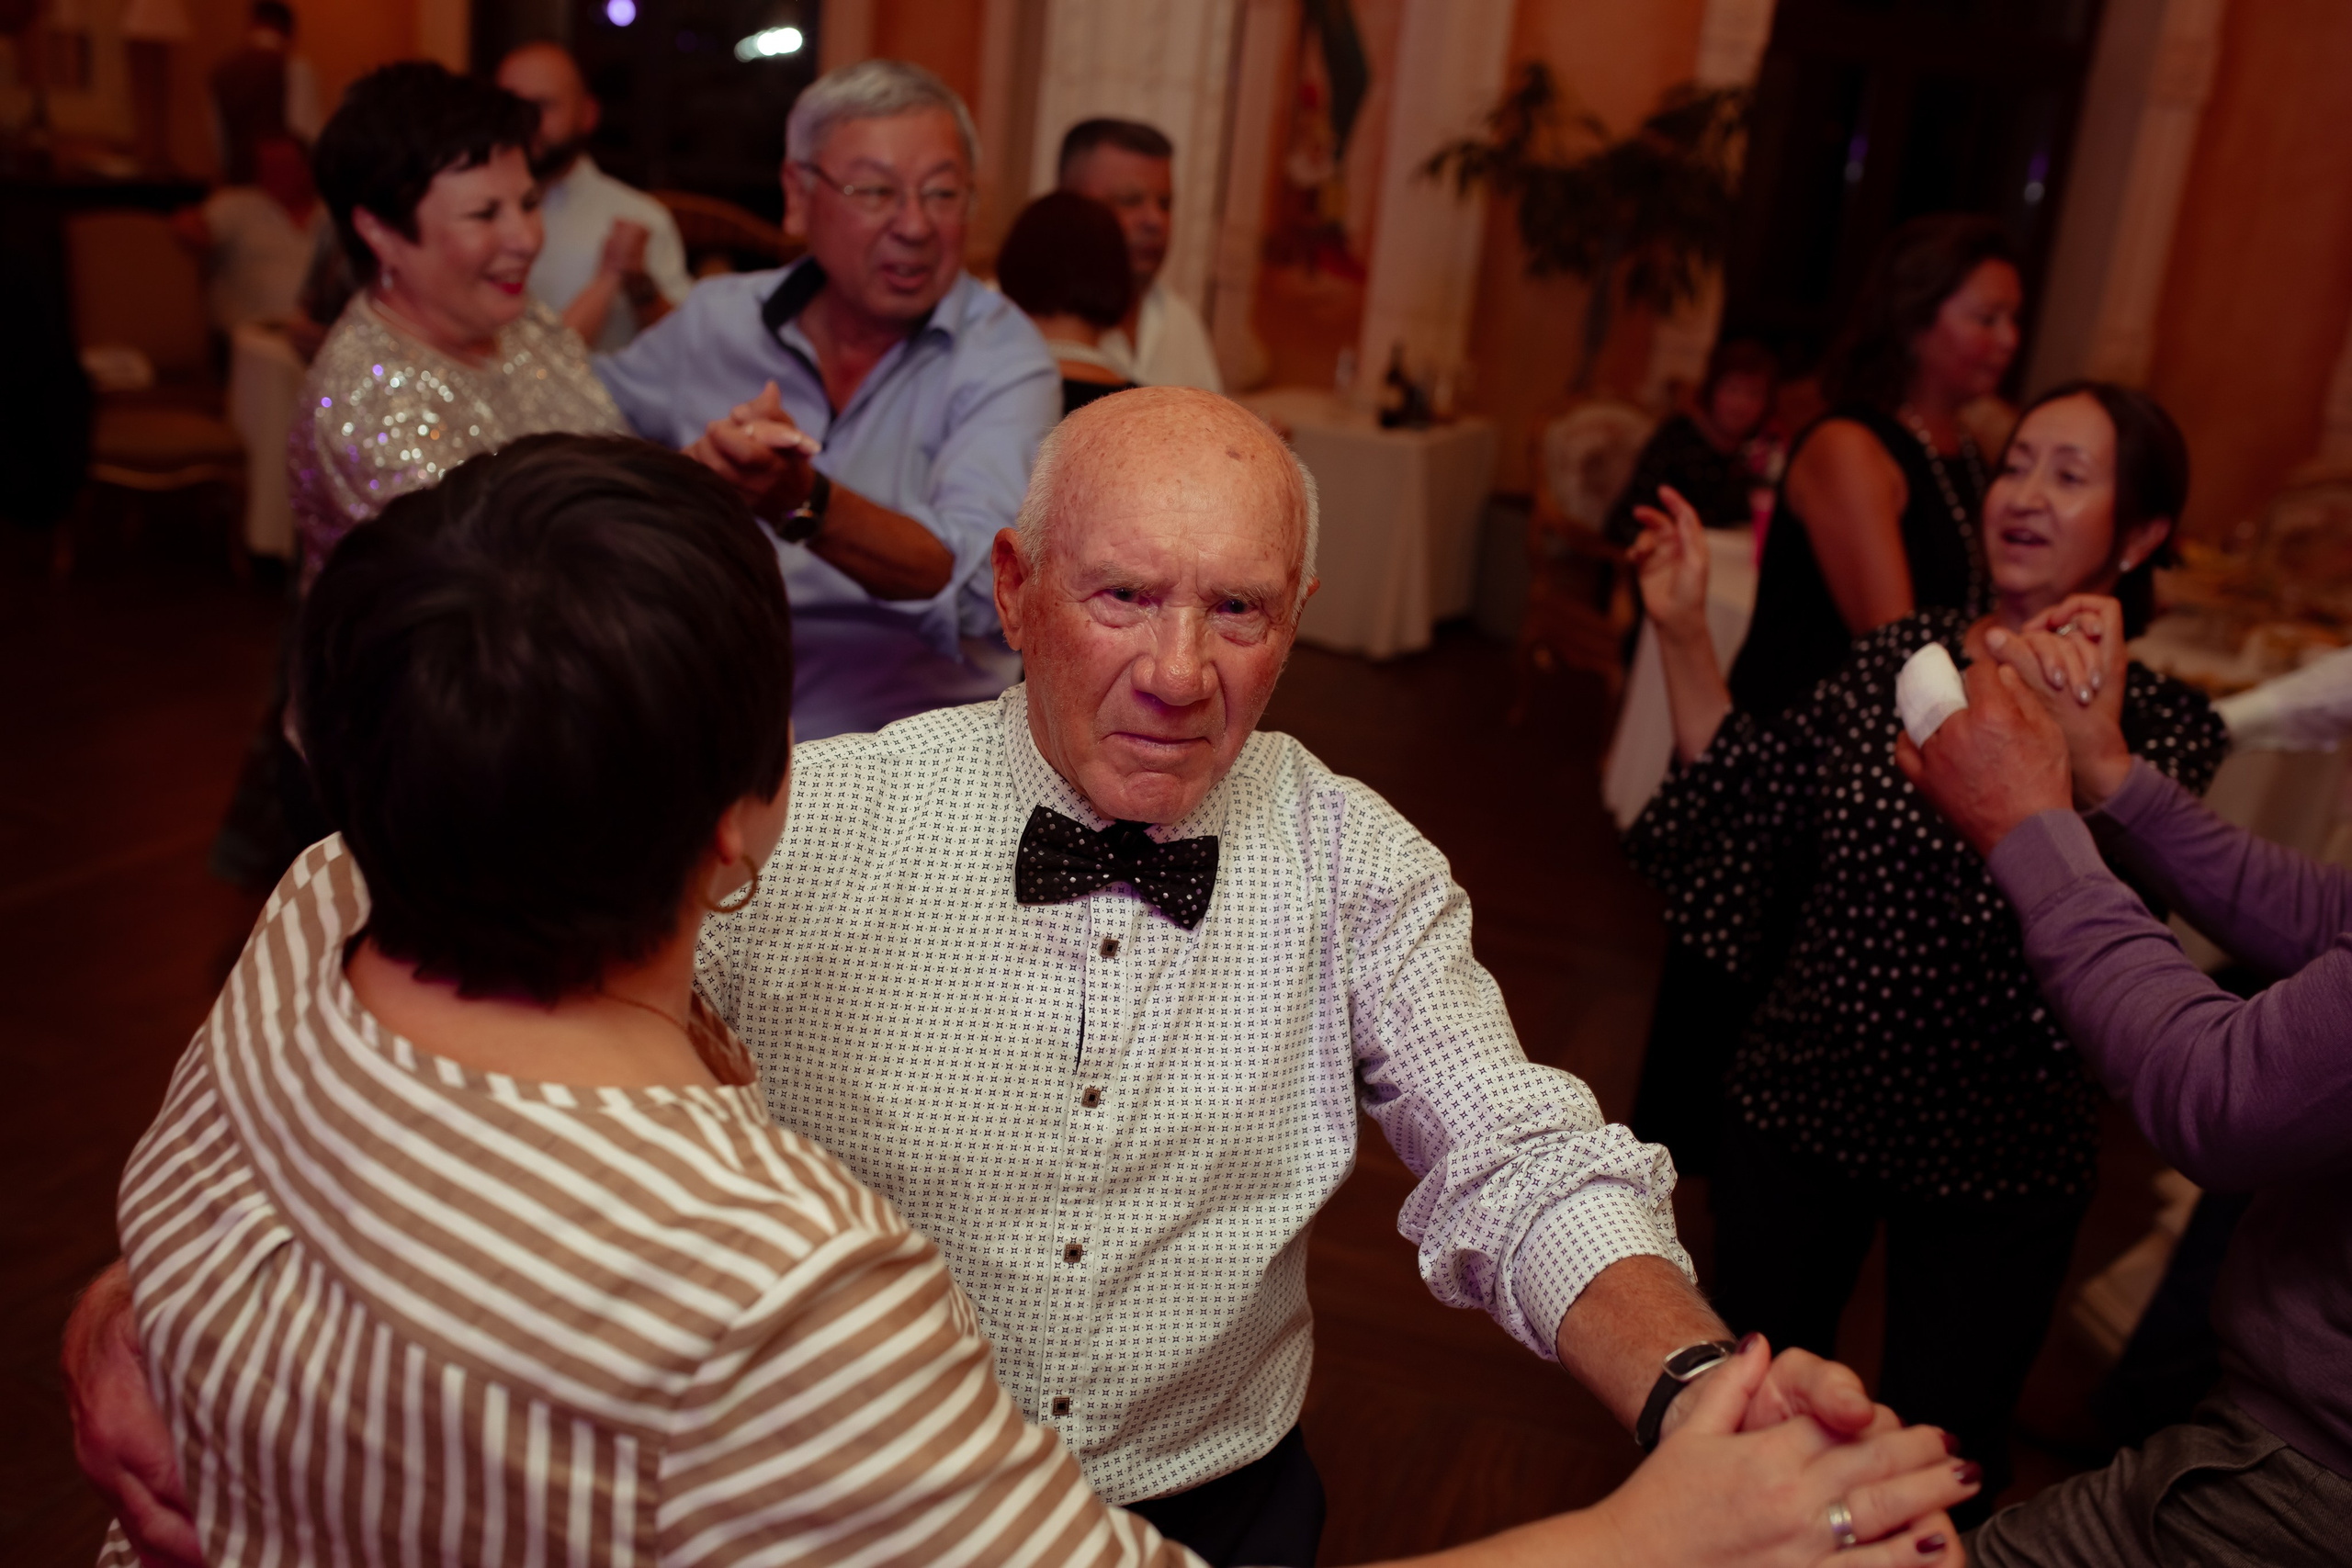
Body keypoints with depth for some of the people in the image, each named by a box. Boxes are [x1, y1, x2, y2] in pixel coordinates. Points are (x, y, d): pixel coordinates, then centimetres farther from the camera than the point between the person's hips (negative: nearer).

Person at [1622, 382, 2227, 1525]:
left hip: (1992, 1155, -2)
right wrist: (1683, 634, -6)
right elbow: (1744, 810, -3)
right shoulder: (1900, 654, -2)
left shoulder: (2162, 726, -11)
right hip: (1800, 1100, 3)